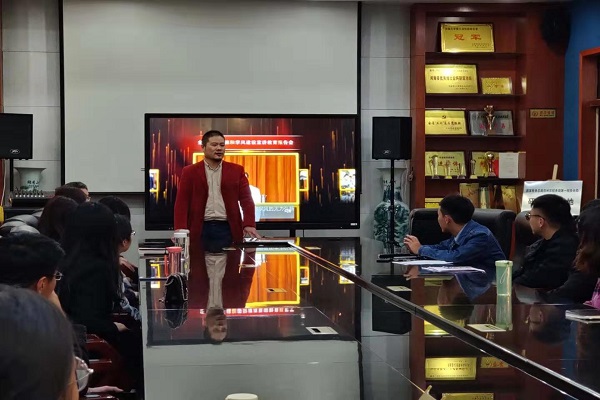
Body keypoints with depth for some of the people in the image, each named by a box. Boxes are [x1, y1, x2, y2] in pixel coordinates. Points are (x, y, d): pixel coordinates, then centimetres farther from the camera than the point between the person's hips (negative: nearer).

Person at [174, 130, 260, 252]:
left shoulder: (236, 171, 9)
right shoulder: (190, 172, 6)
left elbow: (246, 199, 3)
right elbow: (182, 202, 1)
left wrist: (249, 225, -12)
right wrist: (180, 230, -13)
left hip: (227, 229, 1)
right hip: (200, 229, -1)